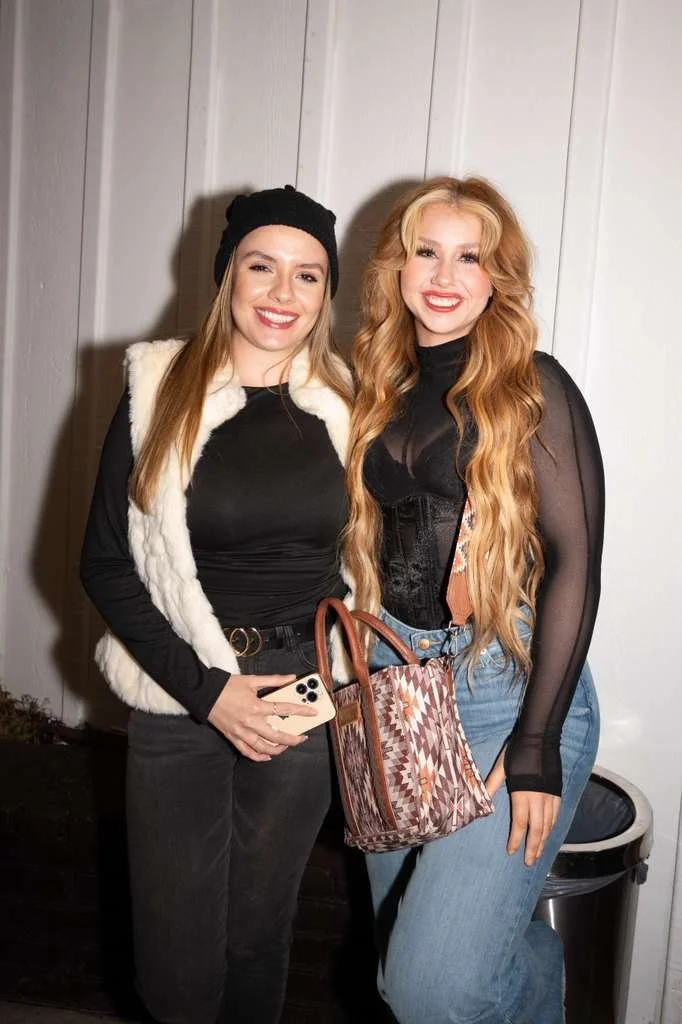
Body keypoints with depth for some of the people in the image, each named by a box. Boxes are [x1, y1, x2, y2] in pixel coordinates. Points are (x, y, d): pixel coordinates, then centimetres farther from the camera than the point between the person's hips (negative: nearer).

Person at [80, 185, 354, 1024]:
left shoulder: (342, 410, 1)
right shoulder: (159, 394, -5)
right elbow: (104, 564, -5)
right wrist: (207, 689, -12)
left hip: (302, 702, 2)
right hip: (180, 699, -1)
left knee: (261, 931, 18)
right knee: (177, 956, 9)